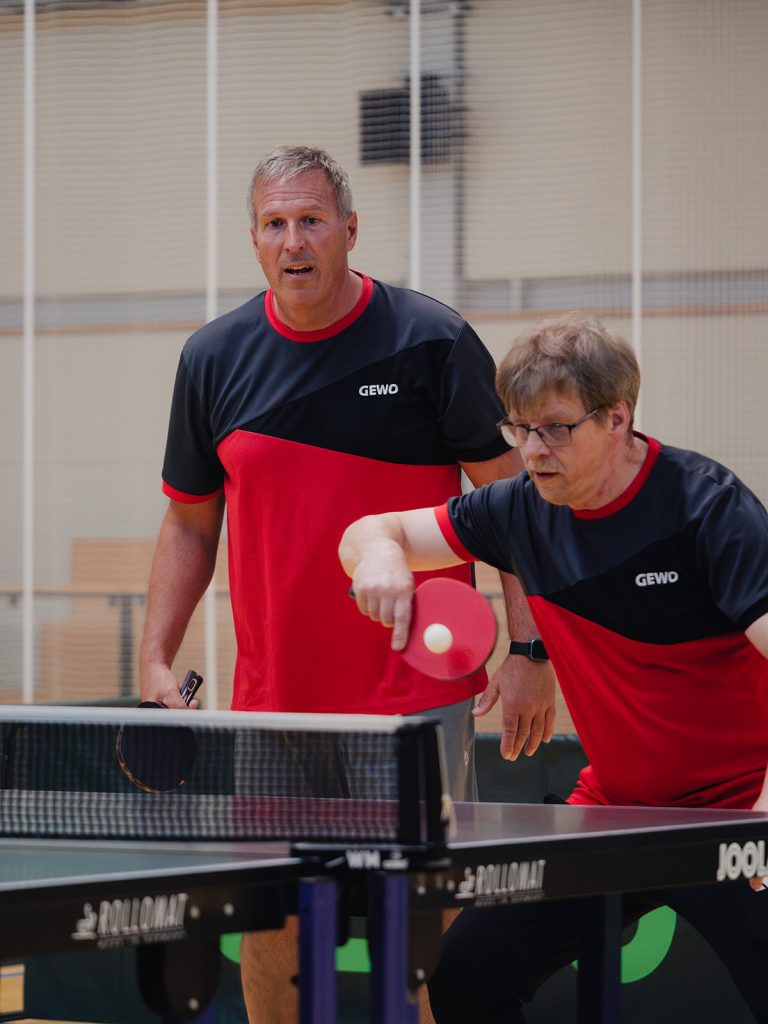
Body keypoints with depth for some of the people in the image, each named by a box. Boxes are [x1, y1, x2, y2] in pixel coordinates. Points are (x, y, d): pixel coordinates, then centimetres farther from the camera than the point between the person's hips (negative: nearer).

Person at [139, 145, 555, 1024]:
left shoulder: (432, 343, -5)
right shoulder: (213, 359, 4)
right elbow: (190, 521, 14)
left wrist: (529, 652, -10)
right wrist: (155, 660, 4)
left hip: (419, 697, -3)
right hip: (271, 705, 3)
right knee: (268, 922, 5)